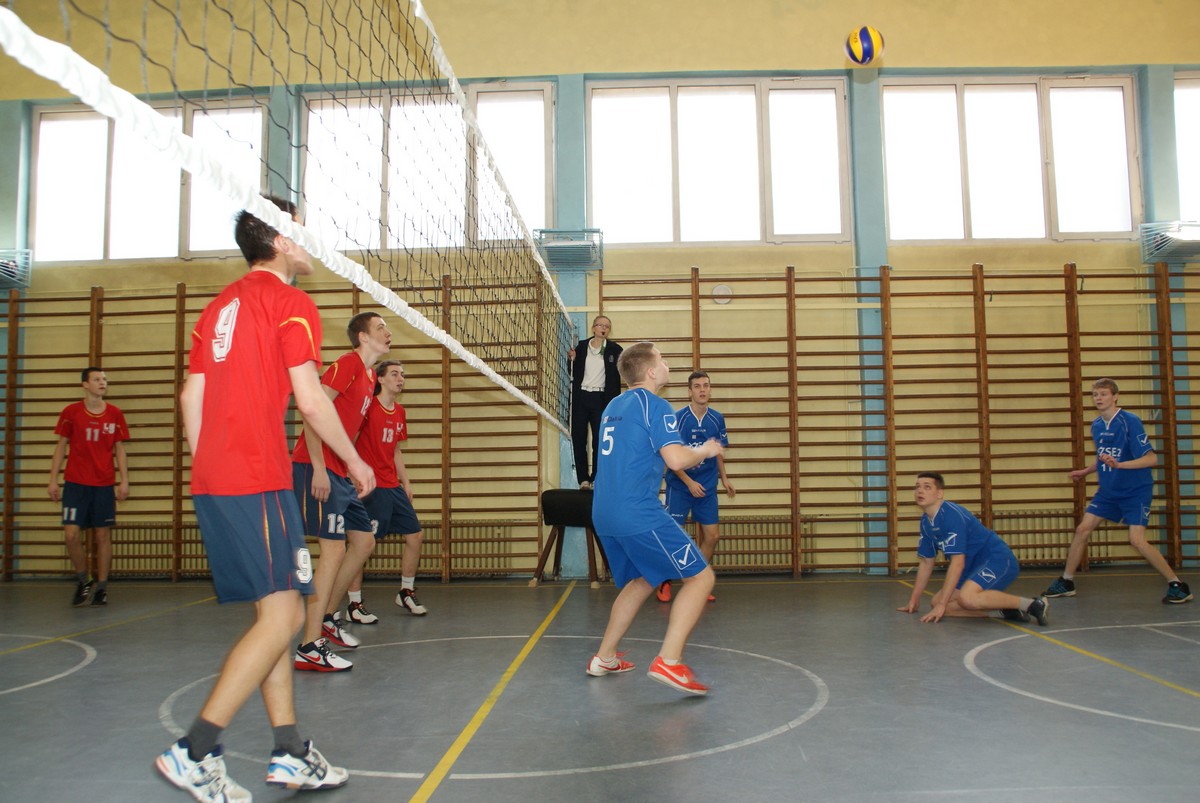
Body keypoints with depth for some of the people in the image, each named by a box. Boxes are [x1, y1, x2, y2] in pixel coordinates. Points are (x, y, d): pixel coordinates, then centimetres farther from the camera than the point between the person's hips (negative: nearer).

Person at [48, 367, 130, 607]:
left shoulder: (115, 414, 5)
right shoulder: (71, 412, 3)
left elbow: (119, 449, 8)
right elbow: (61, 446, 7)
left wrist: (124, 481, 1)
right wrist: (53, 480, 2)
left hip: (104, 484, 1)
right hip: (75, 483, -1)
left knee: (103, 535, 2)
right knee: (72, 533, -8)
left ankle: (102, 587, 12)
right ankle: (83, 580, 14)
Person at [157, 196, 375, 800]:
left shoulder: (220, 306, 18)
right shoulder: (291, 304, -5)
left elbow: (190, 396, 17)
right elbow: (310, 400, -11)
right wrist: (355, 461, 1)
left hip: (212, 480, 9)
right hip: (258, 481, -9)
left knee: (273, 612, 12)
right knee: (283, 615, -5)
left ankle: (290, 754, 17)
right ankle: (194, 752, -7)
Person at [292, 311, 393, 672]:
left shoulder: (368, 374, 17)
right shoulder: (347, 363, -11)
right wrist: (318, 468, -23)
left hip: (337, 473, 10)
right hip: (316, 468, -10)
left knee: (364, 542, 13)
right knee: (334, 549, -13)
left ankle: (326, 619, 25)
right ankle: (309, 649, -9)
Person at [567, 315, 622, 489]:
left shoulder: (614, 349, 2)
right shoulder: (581, 346, 7)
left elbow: (617, 376, 4)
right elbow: (574, 373, 9)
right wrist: (572, 360, -6)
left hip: (600, 398, -2)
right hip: (581, 397, 2)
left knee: (599, 440, -3)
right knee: (578, 438, 1)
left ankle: (595, 479, 6)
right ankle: (583, 478, 9)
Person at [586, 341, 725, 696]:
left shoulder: (614, 406, 18)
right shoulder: (653, 404, -8)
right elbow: (676, 459, -19)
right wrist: (705, 451, 2)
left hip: (604, 514, 9)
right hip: (638, 514, -9)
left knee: (642, 581, 26)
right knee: (700, 577, -2)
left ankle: (604, 658, 29)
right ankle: (668, 661, -12)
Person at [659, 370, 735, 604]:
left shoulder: (717, 419, 1)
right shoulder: (678, 418, -13)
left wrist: (724, 478, 9)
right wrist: (689, 482, -18)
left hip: (707, 487, 4)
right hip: (679, 486, -4)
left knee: (711, 537, 2)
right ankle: (665, 583, 17)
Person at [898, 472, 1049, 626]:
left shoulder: (952, 515, -22)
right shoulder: (926, 521, 6)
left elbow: (957, 563, -25)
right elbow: (926, 562, 15)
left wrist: (941, 604, -25)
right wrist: (914, 600, 14)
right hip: (974, 567, 10)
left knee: (967, 598, -35)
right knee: (935, 603, -1)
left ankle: (1031, 604, -17)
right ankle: (1006, 609, 3)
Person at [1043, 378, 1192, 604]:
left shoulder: (1130, 421, -17)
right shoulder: (1096, 425, 5)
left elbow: (1152, 458, -21)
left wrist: (1119, 464, -32)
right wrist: (1086, 471, 15)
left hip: (1135, 491, -7)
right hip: (1108, 490, 7)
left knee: (1137, 540, -16)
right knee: (1082, 530, 2)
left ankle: (1177, 586, 1)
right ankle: (1066, 583, 14)